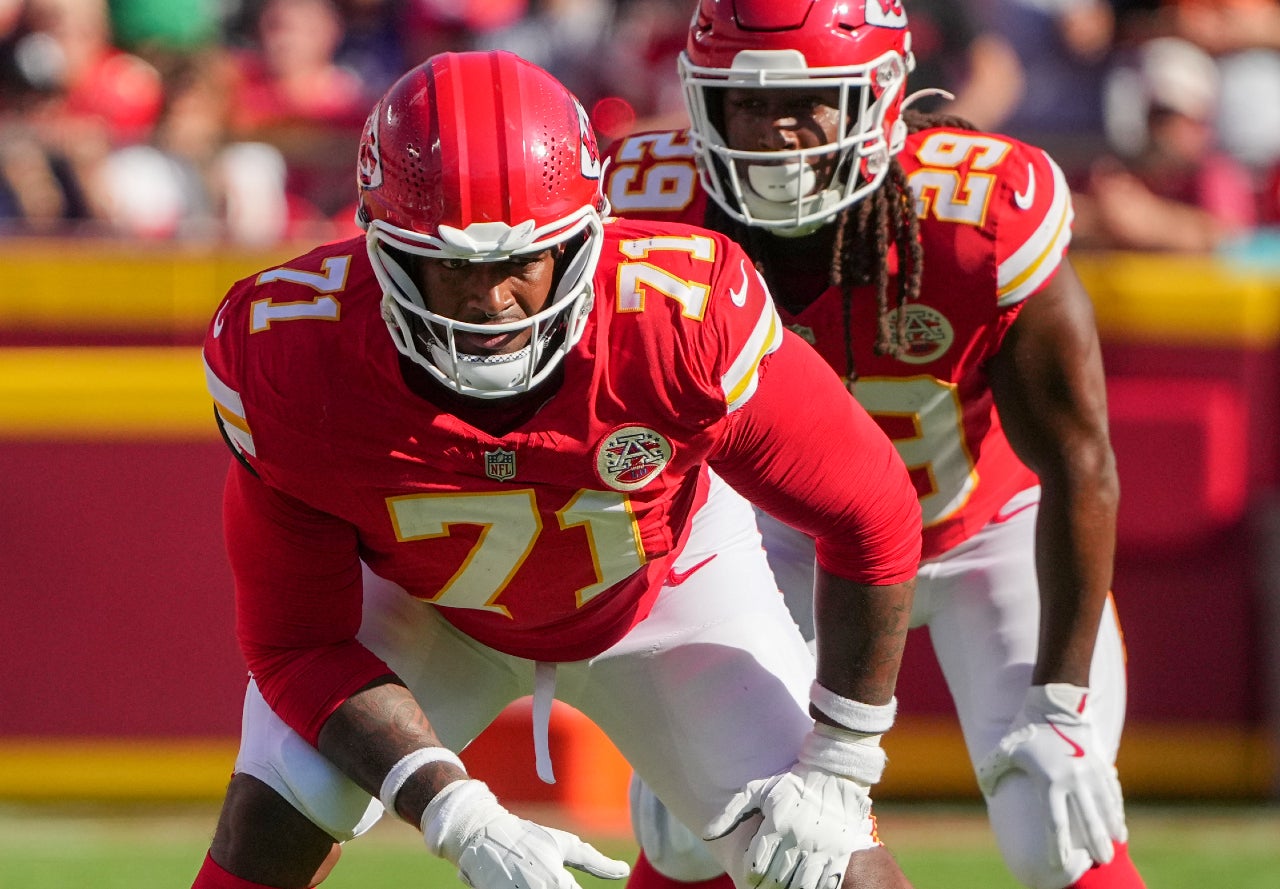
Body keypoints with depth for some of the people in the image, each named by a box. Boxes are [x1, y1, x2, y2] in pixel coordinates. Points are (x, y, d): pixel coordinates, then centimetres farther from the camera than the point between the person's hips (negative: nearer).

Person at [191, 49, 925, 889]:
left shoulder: (685, 316, -39)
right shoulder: (288, 361, -35)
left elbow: (870, 515, -23)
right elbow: (299, 645, -24)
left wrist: (835, 771, -19)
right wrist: (459, 818, -37)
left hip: (656, 582, 0)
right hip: (415, 593, 0)